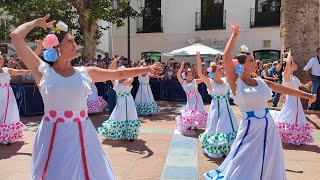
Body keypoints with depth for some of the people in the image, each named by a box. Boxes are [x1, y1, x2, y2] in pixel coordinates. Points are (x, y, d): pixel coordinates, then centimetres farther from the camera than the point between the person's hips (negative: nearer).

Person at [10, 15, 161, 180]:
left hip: (81, 135, 2)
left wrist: (147, 69, 9)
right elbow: (16, 36, -3)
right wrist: (36, 23, 10)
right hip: (52, 136, -2)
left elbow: (119, 74, 7)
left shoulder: (85, 73, 4)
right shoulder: (42, 71, -2)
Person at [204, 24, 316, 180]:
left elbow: (284, 89, 15)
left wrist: (307, 95, 13)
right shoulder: (235, 82, -9)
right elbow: (227, 56, -18)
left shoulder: (261, 82, 7)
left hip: (268, 127, 6)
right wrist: (235, 34, -10)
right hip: (250, 128, -6)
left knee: (268, 163, 16)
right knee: (245, 165, 3)